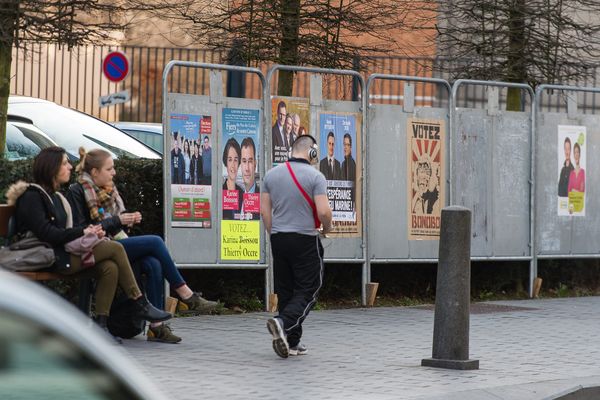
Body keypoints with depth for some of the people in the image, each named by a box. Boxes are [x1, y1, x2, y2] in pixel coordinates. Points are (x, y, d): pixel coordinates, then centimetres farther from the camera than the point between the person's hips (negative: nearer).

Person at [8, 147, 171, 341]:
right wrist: (83, 232, -12)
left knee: (110, 268, -16)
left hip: (64, 253, 9)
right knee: (116, 248, -16)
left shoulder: (54, 197, 22)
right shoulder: (32, 196, -7)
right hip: (51, 258, -9)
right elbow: (46, 234, -17)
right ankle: (141, 305, -8)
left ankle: (101, 324, -18)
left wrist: (91, 230, 2)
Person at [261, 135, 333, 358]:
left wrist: (273, 235, 15)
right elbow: (324, 211, -16)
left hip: (278, 239, 5)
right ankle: (283, 323, -23)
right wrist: (327, 227, 5)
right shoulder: (315, 176, -9)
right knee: (308, 290, 0)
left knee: (286, 291, 11)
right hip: (305, 240, -5)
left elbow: (264, 209, 7)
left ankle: (292, 342, 11)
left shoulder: (272, 174, 6)